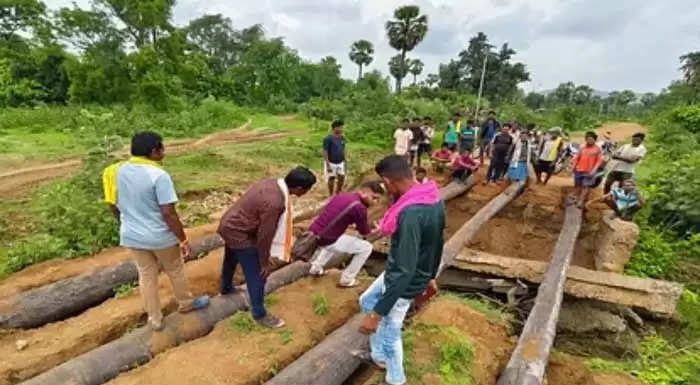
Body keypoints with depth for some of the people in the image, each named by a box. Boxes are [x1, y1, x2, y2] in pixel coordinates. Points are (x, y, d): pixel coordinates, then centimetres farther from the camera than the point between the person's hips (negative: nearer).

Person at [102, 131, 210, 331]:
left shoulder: (116, 171, -2)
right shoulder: (159, 175, -23)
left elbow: (113, 206, 7)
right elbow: (168, 213, -24)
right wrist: (184, 239, -14)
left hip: (131, 236, 6)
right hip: (161, 236, -5)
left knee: (146, 276, 20)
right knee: (175, 271, 18)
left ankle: (155, 320, 33)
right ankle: (186, 303, 41)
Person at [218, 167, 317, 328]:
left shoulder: (273, 183, -5)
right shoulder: (275, 202, -34)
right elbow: (265, 235, -24)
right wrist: (264, 262, -9)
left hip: (228, 224, 10)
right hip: (239, 234, -10)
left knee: (230, 260, 33)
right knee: (257, 275, 3)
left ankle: (226, 288, 59)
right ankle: (259, 314, 21)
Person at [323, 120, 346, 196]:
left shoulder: (342, 138, 2)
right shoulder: (328, 139, -16)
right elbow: (325, 152, -16)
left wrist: (344, 161, 12)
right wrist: (328, 165, -19)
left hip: (340, 163, 5)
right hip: (331, 163, -5)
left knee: (342, 178, 8)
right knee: (331, 179, 8)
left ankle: (338, 192, 31)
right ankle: (331, 195, 24)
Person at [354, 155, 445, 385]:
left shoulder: (410, 214, -34)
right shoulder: (435, 200, -5)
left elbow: (404, 271, -34)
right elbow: (438, 245, 8)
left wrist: (377, 314, -28)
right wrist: (430, 276, 22)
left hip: (404, 284, -9)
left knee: (390, 335, 15)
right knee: (367, 301, 28)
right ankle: (379, 356, 44)